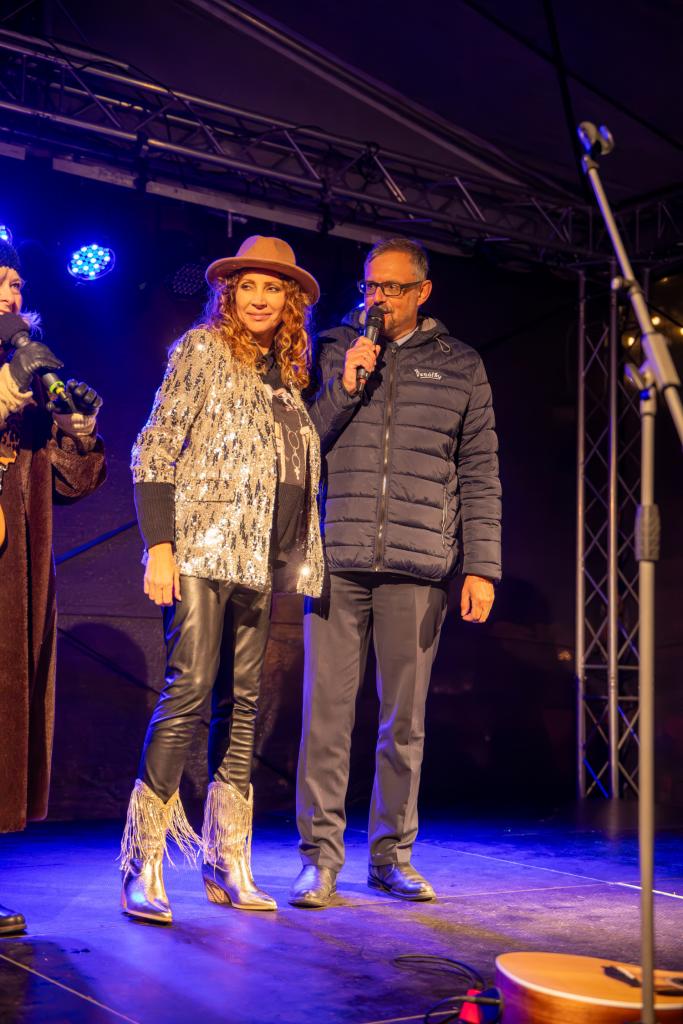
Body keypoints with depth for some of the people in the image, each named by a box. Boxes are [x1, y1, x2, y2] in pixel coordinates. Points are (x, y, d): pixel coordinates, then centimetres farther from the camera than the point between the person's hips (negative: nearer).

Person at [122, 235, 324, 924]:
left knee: (242, 703, 6)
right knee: (189, 691, -13)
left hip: (258, 557, 6)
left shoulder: (285, 375, 18)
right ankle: (142, 867, -6)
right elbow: (154, 451, -7)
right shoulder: (201, 350, 1)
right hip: (201, 550, -6)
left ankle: (226, 864, 12)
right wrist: (158, 546, -14)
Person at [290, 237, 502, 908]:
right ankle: (320, 854, 8)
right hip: (337, 559, 0)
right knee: (327, 712, -2)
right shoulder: (334, 351, 13)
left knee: (405, 720, 6)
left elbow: (479, 476, 9)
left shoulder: (460, 366, 12)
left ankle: (392, 855, 18)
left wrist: (481, 567, 1)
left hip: (418, 566, 0)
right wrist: (344, 388, -4)